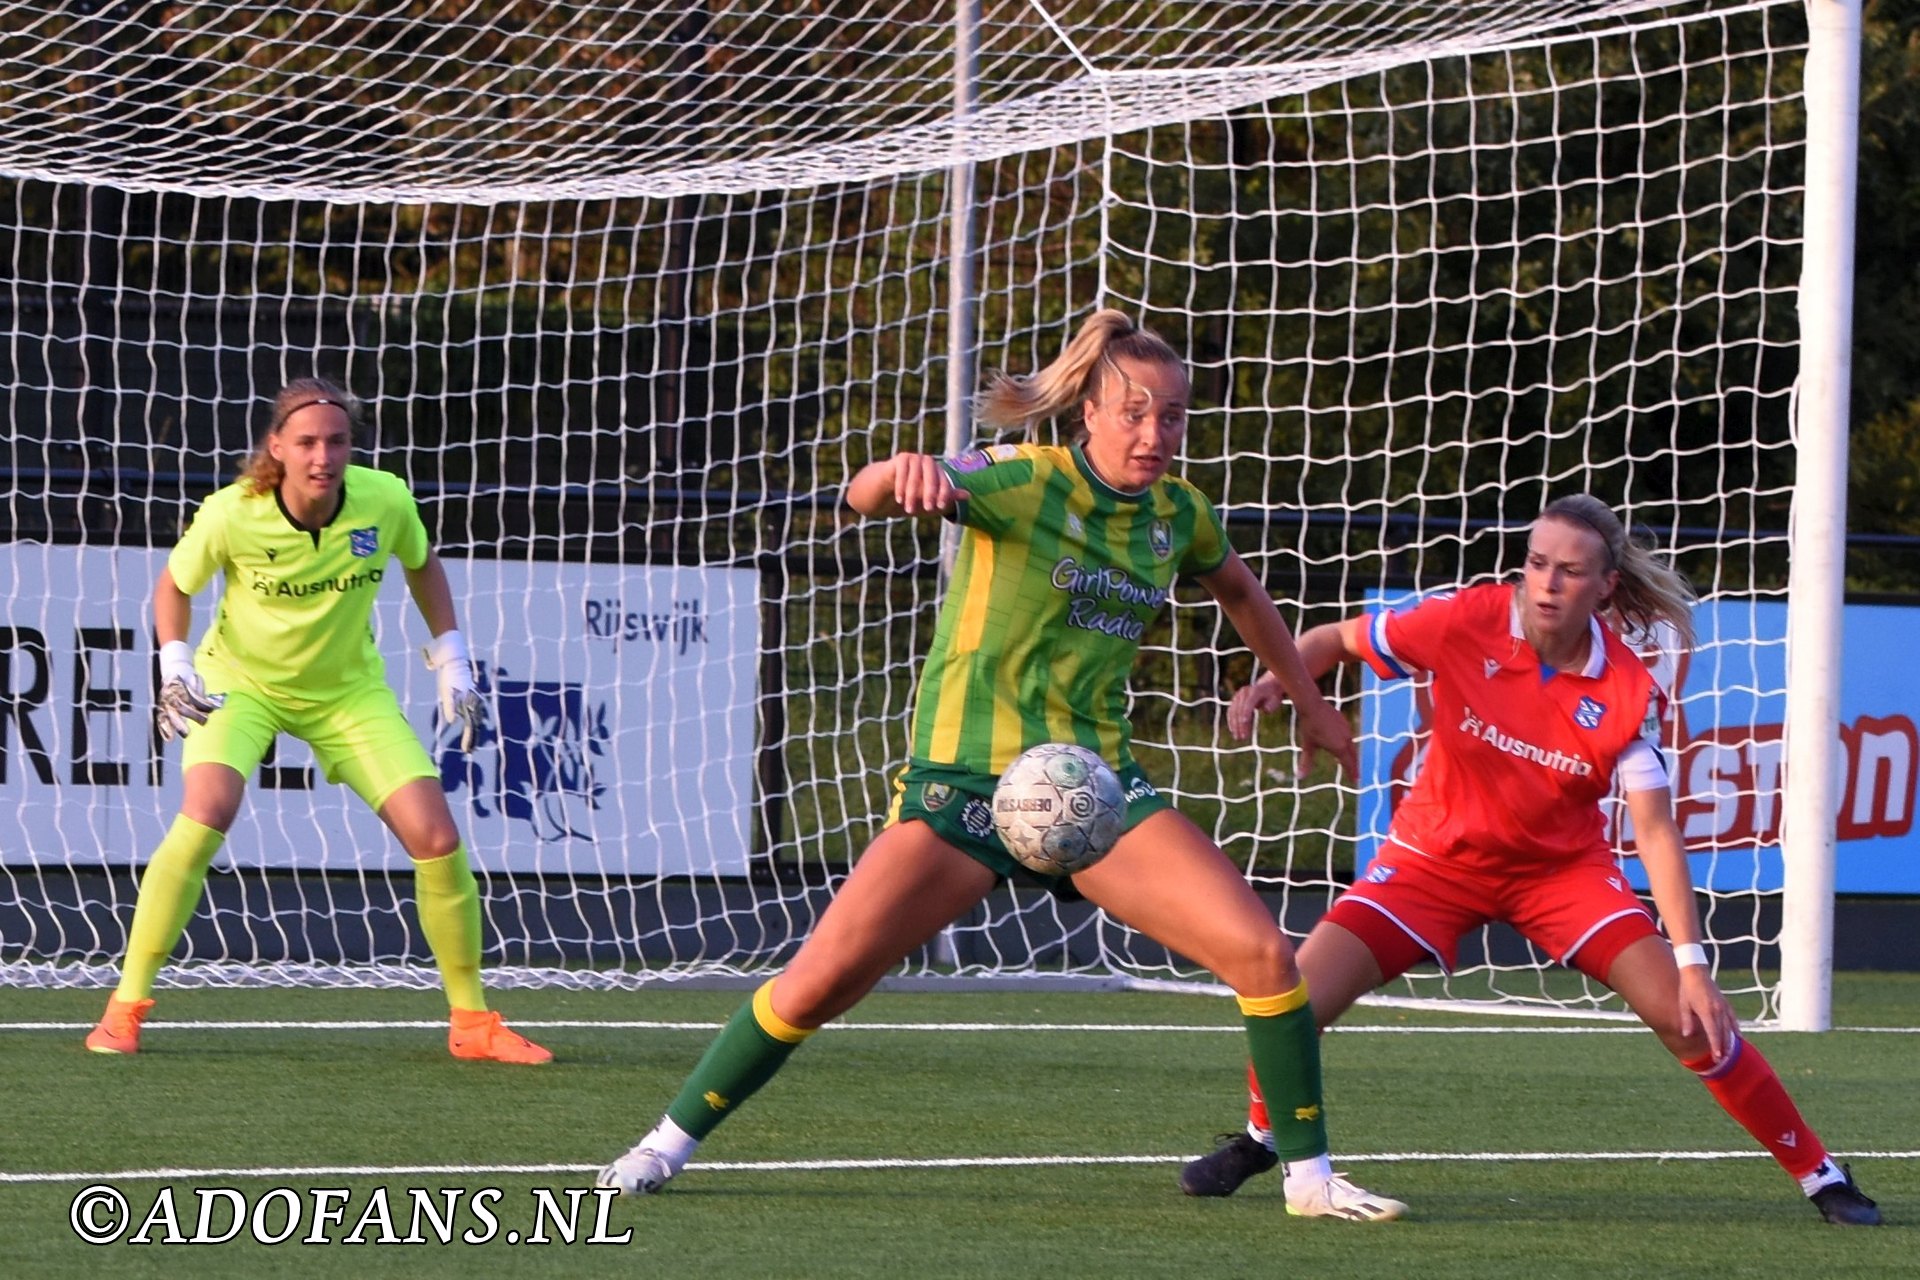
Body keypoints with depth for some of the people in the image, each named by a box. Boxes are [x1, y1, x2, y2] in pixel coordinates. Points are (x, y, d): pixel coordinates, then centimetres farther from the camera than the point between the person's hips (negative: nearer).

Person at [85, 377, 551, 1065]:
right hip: (240, 680, -3)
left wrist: (450, 659, 1)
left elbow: (422, 566, 5)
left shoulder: (386, 501, -19)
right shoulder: (232, 514, -24)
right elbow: (174, 584, -3)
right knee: (205, 813, -29)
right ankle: (126, 1005, -15)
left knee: (438, 839, -7)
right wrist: (175, 665, -17)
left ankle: (472, 1021, 12)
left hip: (348, 690, 3)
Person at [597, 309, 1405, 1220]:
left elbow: (1239, 592, 29)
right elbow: (866, 497, -27)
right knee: (820, 981, -11)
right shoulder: (1020, 480, -10)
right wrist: (902, 474, -51)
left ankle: (1310, 1177, 4)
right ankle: (669, 1143, 8)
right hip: (968, 776, -4)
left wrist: (1308, 700, 34)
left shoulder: (1177, 513, 6)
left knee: (1263, 953, -12)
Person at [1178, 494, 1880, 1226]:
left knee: (1688, 1015, -15)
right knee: (1296, 1000, -15)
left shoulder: (1628, 692, -20)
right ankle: (1257, 1140, 18)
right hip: (1437, 855, 1)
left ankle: (1820, 1175, 1)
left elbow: (1655, 830, -20)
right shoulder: (1466, 623, -20)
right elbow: (1338, 640, -5)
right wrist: (1274, 681, -26)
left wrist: (1692, 964, -27)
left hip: (1562, 865, 0)